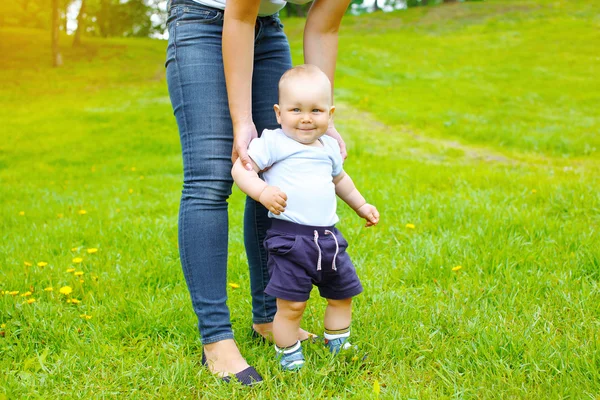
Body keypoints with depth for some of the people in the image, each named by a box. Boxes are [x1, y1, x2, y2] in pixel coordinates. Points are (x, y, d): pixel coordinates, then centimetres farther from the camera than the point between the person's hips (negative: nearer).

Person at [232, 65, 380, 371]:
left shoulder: (329, 147, 14)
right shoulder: (272, 142, -7)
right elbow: (240, 169, -11)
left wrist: (361, 205, 39)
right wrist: (262, 191, -27)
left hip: (329, 236, 7)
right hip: (290, 237, -6)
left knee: (342, 295, 17)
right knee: (291, 304, -8)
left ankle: (338, 345, 38)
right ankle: (288, 355, 14)